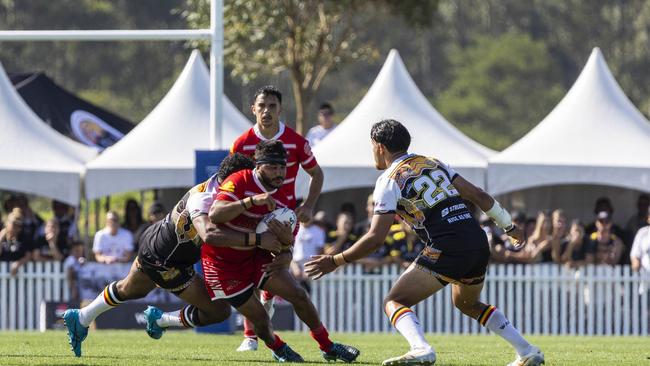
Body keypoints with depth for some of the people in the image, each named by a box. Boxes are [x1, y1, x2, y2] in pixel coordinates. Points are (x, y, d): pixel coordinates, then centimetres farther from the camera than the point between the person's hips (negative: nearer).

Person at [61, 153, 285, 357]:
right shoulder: (202, 198, -38)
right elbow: (209, 234, -57)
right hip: (164, 262, -10)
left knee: (129, 290, 36)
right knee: (219, 311, -5)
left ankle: (80, 319, 54)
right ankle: (161, 321, 15)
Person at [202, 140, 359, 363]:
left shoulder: (282, 200, -1)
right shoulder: (239, 182, -21)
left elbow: (285, 248, 2)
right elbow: (214, 215, -36)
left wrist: (286, 240, -24)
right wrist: (252, 200, -43)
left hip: (255, 255, 6)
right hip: (222, 260, -6)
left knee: (298, 295, -5)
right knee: (259, 317, -9)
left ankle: (328, 347, 11)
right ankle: (277, 349, 23)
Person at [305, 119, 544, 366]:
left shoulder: (389, 181, 0)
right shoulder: (433, 163, 20)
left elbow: (375, 238, -6)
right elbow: (478, 195, 18)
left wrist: (335, 262, 2)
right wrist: (509, 227, 29)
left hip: (448, 250, -7)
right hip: (479, 243, 7)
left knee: (394, 302, -1)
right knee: (467, 304, 33)